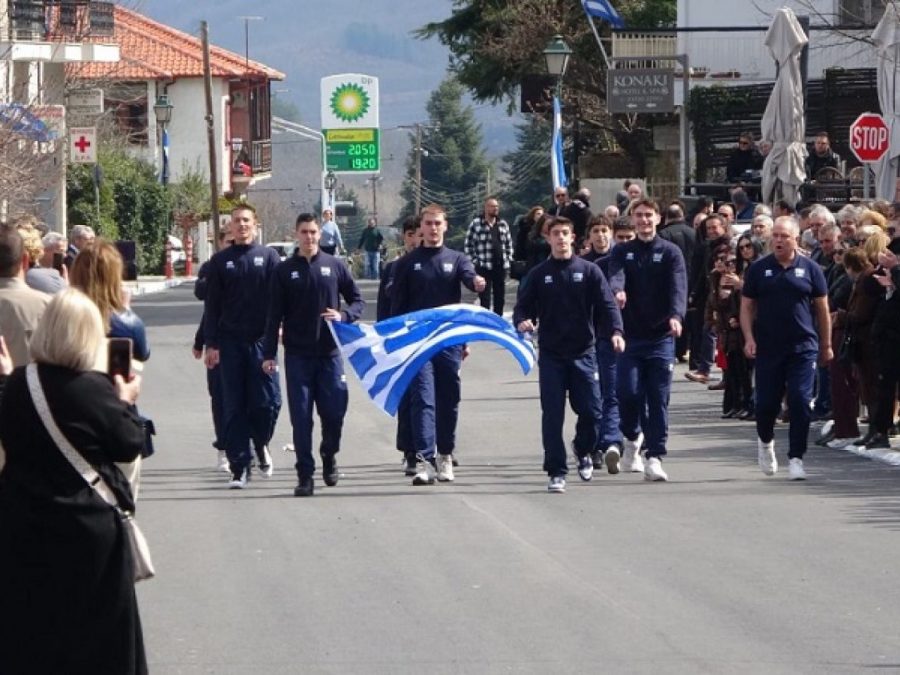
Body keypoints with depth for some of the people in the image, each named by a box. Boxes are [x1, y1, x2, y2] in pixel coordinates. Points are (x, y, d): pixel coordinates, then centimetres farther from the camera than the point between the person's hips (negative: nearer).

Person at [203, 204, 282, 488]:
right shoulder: (220, 261, 8)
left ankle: (261, 444, 24)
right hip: (230, 343, 1)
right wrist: (211, 344, 1)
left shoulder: (268, 257, 5)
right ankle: (239, 467, 6)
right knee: (234, 408, 1)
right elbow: (212, 305, 7)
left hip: (261, 340, -1)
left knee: (268, 401, -6)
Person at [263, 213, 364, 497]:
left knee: (334, 412, -1)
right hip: (297, 356, 0)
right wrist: (269, 354, -1)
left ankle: (329, 456, 26)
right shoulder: (284, 271, 4)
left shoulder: (335, 266, 5)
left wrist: (343, 316, -10)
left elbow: (357, 301, 11)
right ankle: (305, 475, 2)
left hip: (330, 352, 0)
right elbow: (274, 316, 5)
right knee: (301, 417, -2)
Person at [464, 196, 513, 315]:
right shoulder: (476, 224, -4)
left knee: (500, 297, 11)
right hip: (484, 267, -5)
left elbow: (509, 244, 19)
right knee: (485, 299, -4)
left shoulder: (503, 224, 11)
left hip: (501, 266, 5)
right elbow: (468, 245, -1)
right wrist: (474, 261, -7)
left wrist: (508, 259, 9)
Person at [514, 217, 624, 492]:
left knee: (590, 410, -1)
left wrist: (615, 330, -20)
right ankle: (556, 471, 2)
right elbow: (524, 306, 7)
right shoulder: (540, 274, 7)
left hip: (583, 353, 0)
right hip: (551, 355, 0)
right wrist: (522, 321, -17)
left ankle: (583, 451, 28)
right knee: (552, 415, -4)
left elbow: (607, 304, -2)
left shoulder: (588, 271, 4)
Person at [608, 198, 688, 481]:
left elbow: (678, 286, -11)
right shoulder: (622, 252, 8)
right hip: (630, 335, 1)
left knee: (658, 399, -3)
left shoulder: (670, 252, 3)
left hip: (661, 337, -1)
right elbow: (615, 276, -12)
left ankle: (655, 458, -1)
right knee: (628, 392, -6)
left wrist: (676, 315, -31)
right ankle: (633, 437, 22)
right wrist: (617, 291, -37)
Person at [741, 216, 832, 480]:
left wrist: (826, 345, 9)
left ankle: (796, 458, 0)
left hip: (803, 348, -1)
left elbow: (822, 309, 9)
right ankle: (765, 441, 32)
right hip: (768, 348, 1)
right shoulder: (758, 269, 4)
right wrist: (749, 338, -6)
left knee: (800, 403, -7)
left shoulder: (810, 269, 3)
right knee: (766, 403, 3)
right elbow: (747, 306, 7)